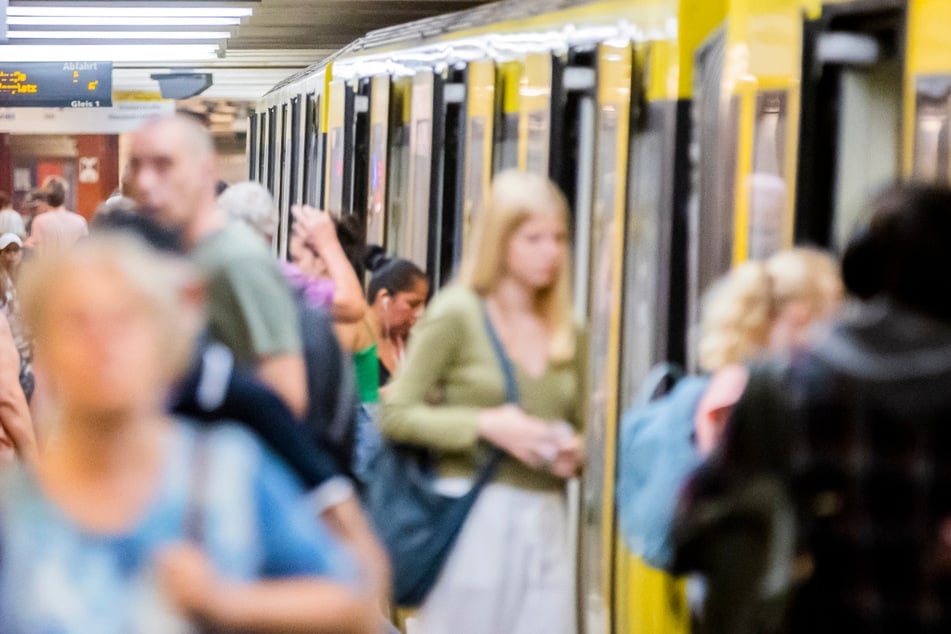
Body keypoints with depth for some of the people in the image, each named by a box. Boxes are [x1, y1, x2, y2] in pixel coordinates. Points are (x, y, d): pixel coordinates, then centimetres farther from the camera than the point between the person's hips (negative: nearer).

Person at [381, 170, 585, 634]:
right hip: (473, 519, -5)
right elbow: (395, 414, -7)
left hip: (545, 521, 5)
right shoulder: (456, 313, -3)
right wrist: (484, 425, -16)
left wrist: (574, 452, 2)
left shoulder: (567, 333, 13)